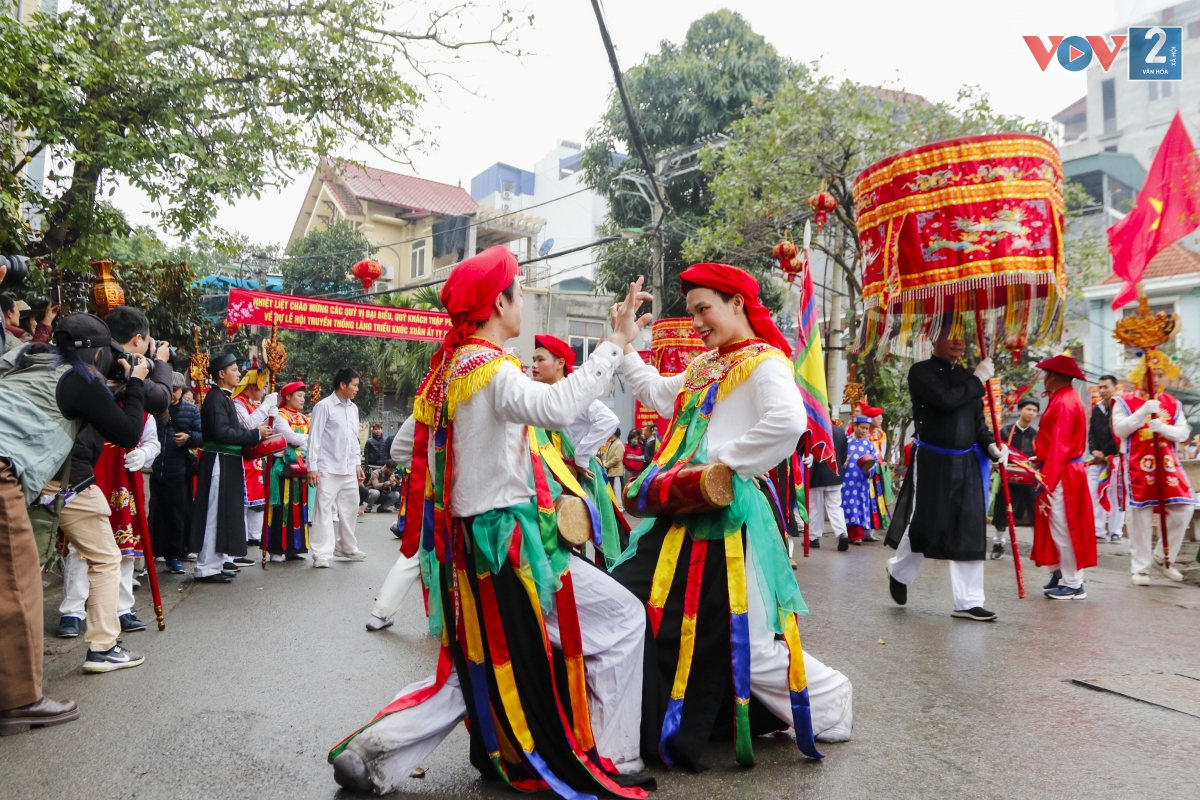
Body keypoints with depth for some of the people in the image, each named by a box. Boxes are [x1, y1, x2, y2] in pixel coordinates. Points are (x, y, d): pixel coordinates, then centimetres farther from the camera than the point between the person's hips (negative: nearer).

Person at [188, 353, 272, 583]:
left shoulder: (224, 397, 16)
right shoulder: (216, 397, -14)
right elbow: (222, 432, -24)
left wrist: (255, 435, 3)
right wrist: (255, 434, -19)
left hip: (228, 463, 10)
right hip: (220, 463, -10)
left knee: (223, 514, 15)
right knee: (215, 514, -5)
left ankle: (217, 560, 24)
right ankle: (206, 568, 0)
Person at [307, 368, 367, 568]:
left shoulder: (353, 408, 14)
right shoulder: (324, 406, -7)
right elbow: (314, 438, -9)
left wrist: (358, 463, 17)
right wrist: (312, 467, -13)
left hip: (349, 470, 7)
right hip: (328, 469, -7)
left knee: (350, 508, 14)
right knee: (324, 510, -6)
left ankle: (346, 547, 28)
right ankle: (321, 554, -3)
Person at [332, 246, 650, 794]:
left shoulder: (445, 370, 11)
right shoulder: (492, 369, -16)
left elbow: (402, 449, 17)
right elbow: (558, 407, -36)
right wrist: (615, 341, -30)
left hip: (463, 540, 9)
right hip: (506, 536, -9)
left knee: (474, 669, 21)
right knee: (621, 617, 3)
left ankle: (370, 755, 22)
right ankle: (611, 760, 11)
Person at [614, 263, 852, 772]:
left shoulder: (763, 362, -9)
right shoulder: (703, 367, 17)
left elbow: (789, 423, -27)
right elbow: (657, 395, 31)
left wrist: (725, 458, -21)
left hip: (726, 515, -9)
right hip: (684, 511, 9)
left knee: (744, 636, -3)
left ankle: (829, 705, 23)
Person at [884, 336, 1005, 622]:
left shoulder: (966, 376, 12)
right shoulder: (921, 372, -6)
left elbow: (977, 420, 15)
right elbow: (946, 400, -23)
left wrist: (990, 444, -3)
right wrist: (978, 379, -11)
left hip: (967, 464, 5)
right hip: (931, 462, -5)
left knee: (970, 532, 2)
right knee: (923, 525, 3)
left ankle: (968, 602, 9)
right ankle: (898, 573, 31)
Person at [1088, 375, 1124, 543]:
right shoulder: (1096, 409, 14)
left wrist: (1104, 452, -9)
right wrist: (1093, 450, -3)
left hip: (1116, 459, -6)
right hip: (1097, 460, 6)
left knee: (1116, 496, -3)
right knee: (1094, 496, 2)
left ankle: (1115, 532, 4)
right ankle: (1099, 532, 6)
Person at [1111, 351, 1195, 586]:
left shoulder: (1173, 403, 12)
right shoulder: (1125, 402, 1)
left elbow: (1183, 433, 4)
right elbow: (1120, 430, -11)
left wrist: (1163, 427, -16)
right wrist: (1144, 412, -18)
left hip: (1167, 463, 4)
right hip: (1138, 465, -4)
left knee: (1182, 509, -3)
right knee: (1140, 515, 0)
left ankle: (1162, 557, 17)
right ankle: (1140, 568, 9)